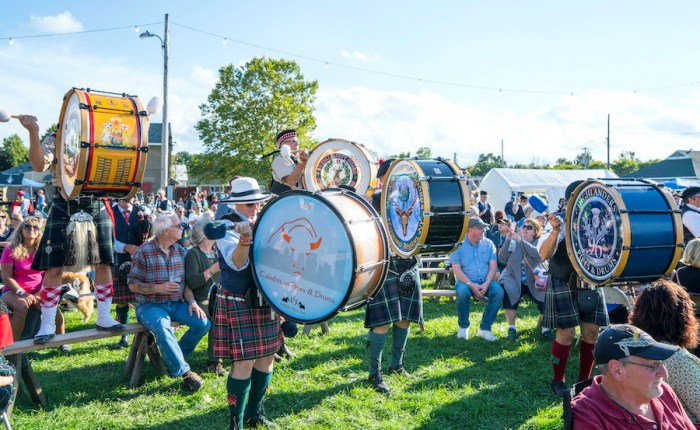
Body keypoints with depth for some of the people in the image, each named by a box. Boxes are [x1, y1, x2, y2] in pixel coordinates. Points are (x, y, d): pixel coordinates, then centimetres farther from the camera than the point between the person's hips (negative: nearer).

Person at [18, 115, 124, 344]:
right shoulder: (54, 141, 0)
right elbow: (40, 165, -17)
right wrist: (33, 132, -29)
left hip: (96, 208, 3)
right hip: (64, 209, -3)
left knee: (103, 263, 5)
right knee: (53, 267, -4)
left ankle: (103, 317, 18)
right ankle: (47, 324, 6)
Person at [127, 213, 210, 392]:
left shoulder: (180, 251, 6)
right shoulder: (144, 252, -10)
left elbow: (185, 282, 11)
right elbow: (133, 285, -8)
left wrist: (192, 301, -7)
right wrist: (158, 288, -21)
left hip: (176, 304, 5)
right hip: (150, 305, -5)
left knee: (203, 323, -17)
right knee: (162, 327, -36)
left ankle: (174, 355, 9)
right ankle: (183, 372, -23)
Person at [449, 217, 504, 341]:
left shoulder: (488, 244, 9)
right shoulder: (459, 245, 0)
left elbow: (493, 266, 2)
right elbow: (456, 269, -8)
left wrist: (487, 283, -16)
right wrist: (471, 285, -20)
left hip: (486, 282, 3)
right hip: (466, 281, -2)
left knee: (498, 291, -28)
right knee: (463, 292, -36)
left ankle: (485, 328, -17)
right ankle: (463, 327, -10)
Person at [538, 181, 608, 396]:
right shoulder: (559, 224, -9)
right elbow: (544, 255, -20)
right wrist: (555, 231, -35)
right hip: (564, 286, -5)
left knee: (591, 332, 6)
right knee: (566, 333, -4)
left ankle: (584, 380, 21)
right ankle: (557, 381, 15)